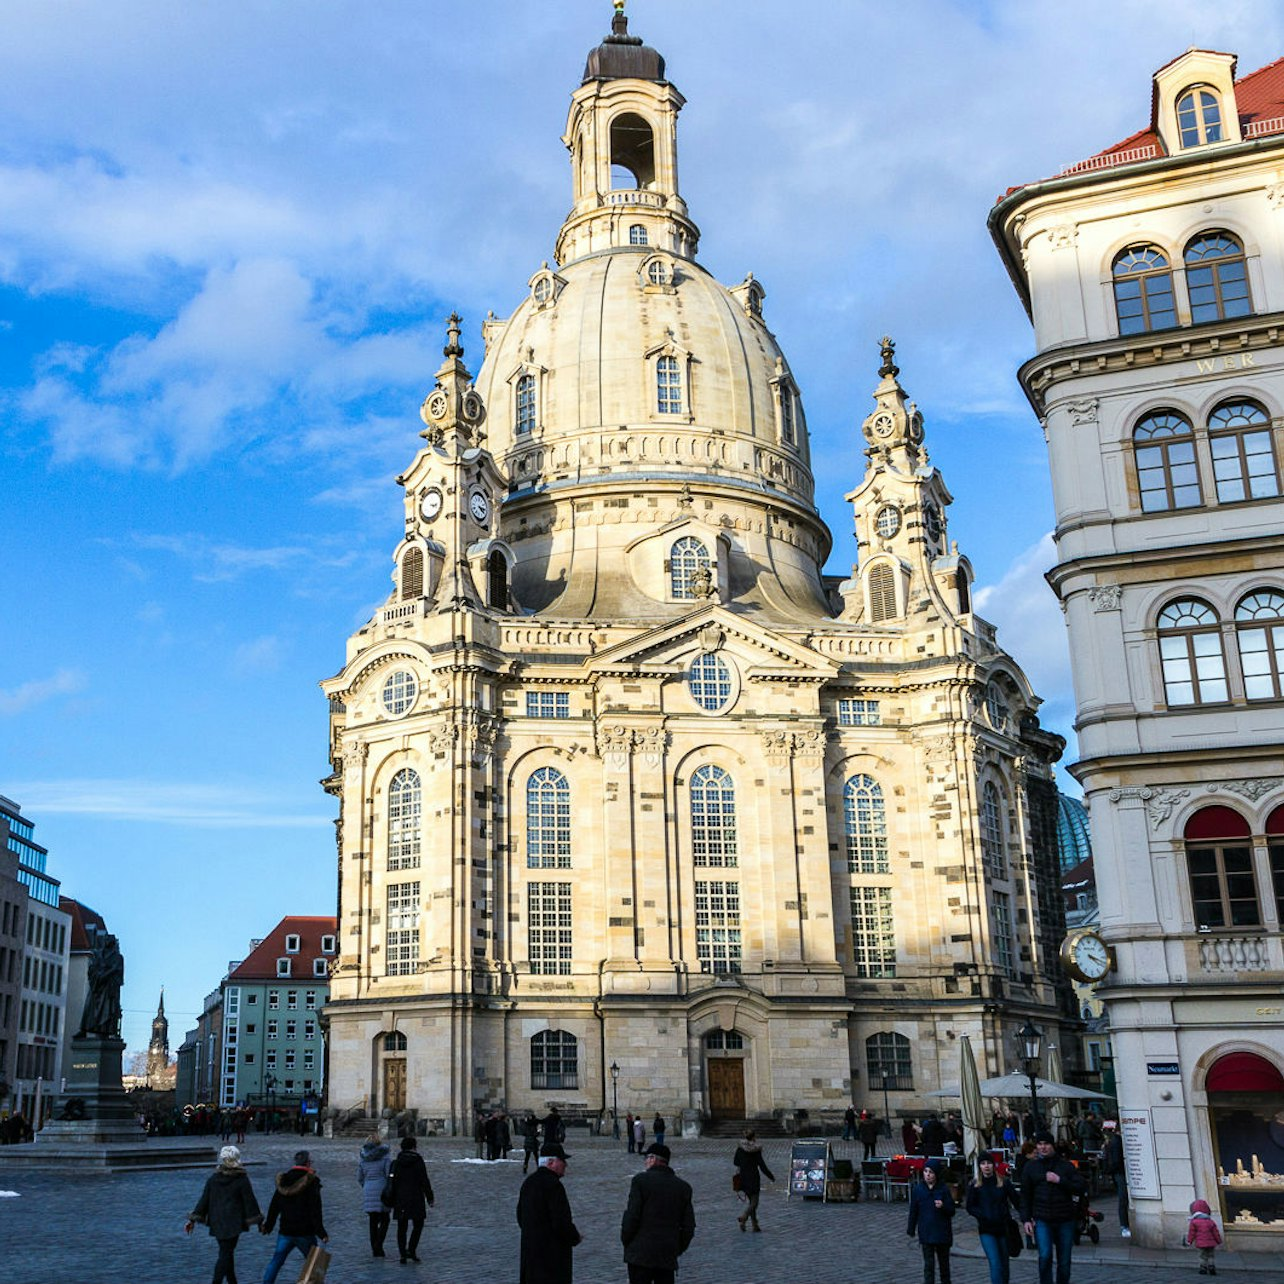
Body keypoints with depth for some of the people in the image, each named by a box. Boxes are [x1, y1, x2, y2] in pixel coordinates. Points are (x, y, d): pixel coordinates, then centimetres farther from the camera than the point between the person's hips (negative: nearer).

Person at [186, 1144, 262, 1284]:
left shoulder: (213, 1178, 2)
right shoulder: (241, 1180, -9)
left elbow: (204, 1200, 4)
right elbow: (250, 1201, -6)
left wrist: (193, 1220, 10)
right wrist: (258, 1220, 2)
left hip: (216, 1222, 5)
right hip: (233, 1223, -5)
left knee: (226, 1252, 16)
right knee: (226, 1254, -3)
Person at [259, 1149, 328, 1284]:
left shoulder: (284, 1180, 5)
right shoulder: (311, 1182, -13)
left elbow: (274, 1207, 12)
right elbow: (315, 1212, -15)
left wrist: (268, 1226, 24)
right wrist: (321, 1233, -12)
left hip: (285, 1231, 5)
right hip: (305, 1233, -5)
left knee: (276, 1260, 13)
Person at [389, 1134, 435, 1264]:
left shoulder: (396, 1163, 5)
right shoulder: (418, 1161, -6)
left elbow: (392, 1183, 6)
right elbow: (424, 1182, -7)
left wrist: (392, 1202, 12)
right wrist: (430, 1198, 0)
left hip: (400, 1200, 3)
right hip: (416, 1199, -3)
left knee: (401, 1228, 8)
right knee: (418, 1225, 9)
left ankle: (403, 1255, 4)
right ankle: (411, 1250, -4)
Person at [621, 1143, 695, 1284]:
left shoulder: (640, 1180, -6)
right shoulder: (683, 1186, 8)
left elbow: (632, 1216, -11)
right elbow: (689, 1226, 8)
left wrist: (625, 1241, 4)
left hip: (640, 1254, -4)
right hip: (668, 1256, 4)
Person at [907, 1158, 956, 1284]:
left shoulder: (944, 1189, -8)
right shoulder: (918, 1189, -4)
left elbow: (952, 1211, -6)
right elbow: (913, 1211, 3)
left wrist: (943, 1206, -26)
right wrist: (910, 1230, 7)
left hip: (942, 1233, 0)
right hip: (926, 1234, 0)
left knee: (944, 1262, 16)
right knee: (929, 1264, -2)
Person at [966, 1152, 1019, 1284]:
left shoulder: (1004, 1182, -1)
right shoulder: (974, 1185, -2)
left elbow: (1016, 1202, 1)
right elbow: (970, 1207, 2)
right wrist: (983, 1216, -12)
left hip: (1003, 1228, 2)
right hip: (986, 1230, -2)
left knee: (1004, 1264, 11)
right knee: (995, 1264, -13)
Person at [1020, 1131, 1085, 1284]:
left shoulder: (1066, 1166, 5)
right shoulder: (1030, 1167, 7)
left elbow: (1080, 1188, -3)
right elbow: (1025, 1196, 8)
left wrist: (1059, 1180, -14)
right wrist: (1026, 1219, 1)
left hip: (1065, 1220, 1)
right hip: (1042, 1220, -1)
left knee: (1064, 1261, 8)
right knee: (1045, 1256, -17)